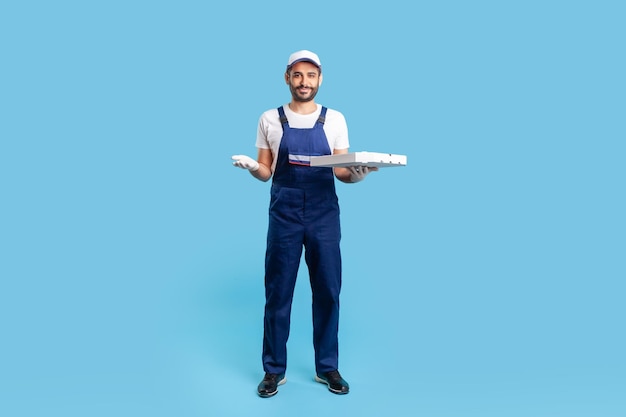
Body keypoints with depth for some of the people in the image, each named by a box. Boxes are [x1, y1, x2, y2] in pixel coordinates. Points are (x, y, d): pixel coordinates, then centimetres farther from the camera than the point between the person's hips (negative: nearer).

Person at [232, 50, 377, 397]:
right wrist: (252, 167, -15)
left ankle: (327, 368, 22)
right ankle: (274, 369, 19)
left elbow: (342, 173, 5)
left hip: (324, 216, 1)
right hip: (283, 215, 0)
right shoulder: (270, 120, 5)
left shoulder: (335, 120, 5)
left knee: (327, 292, 6)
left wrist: (358, 174, -17)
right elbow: (266, 172, 7)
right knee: (278, 292, 4)